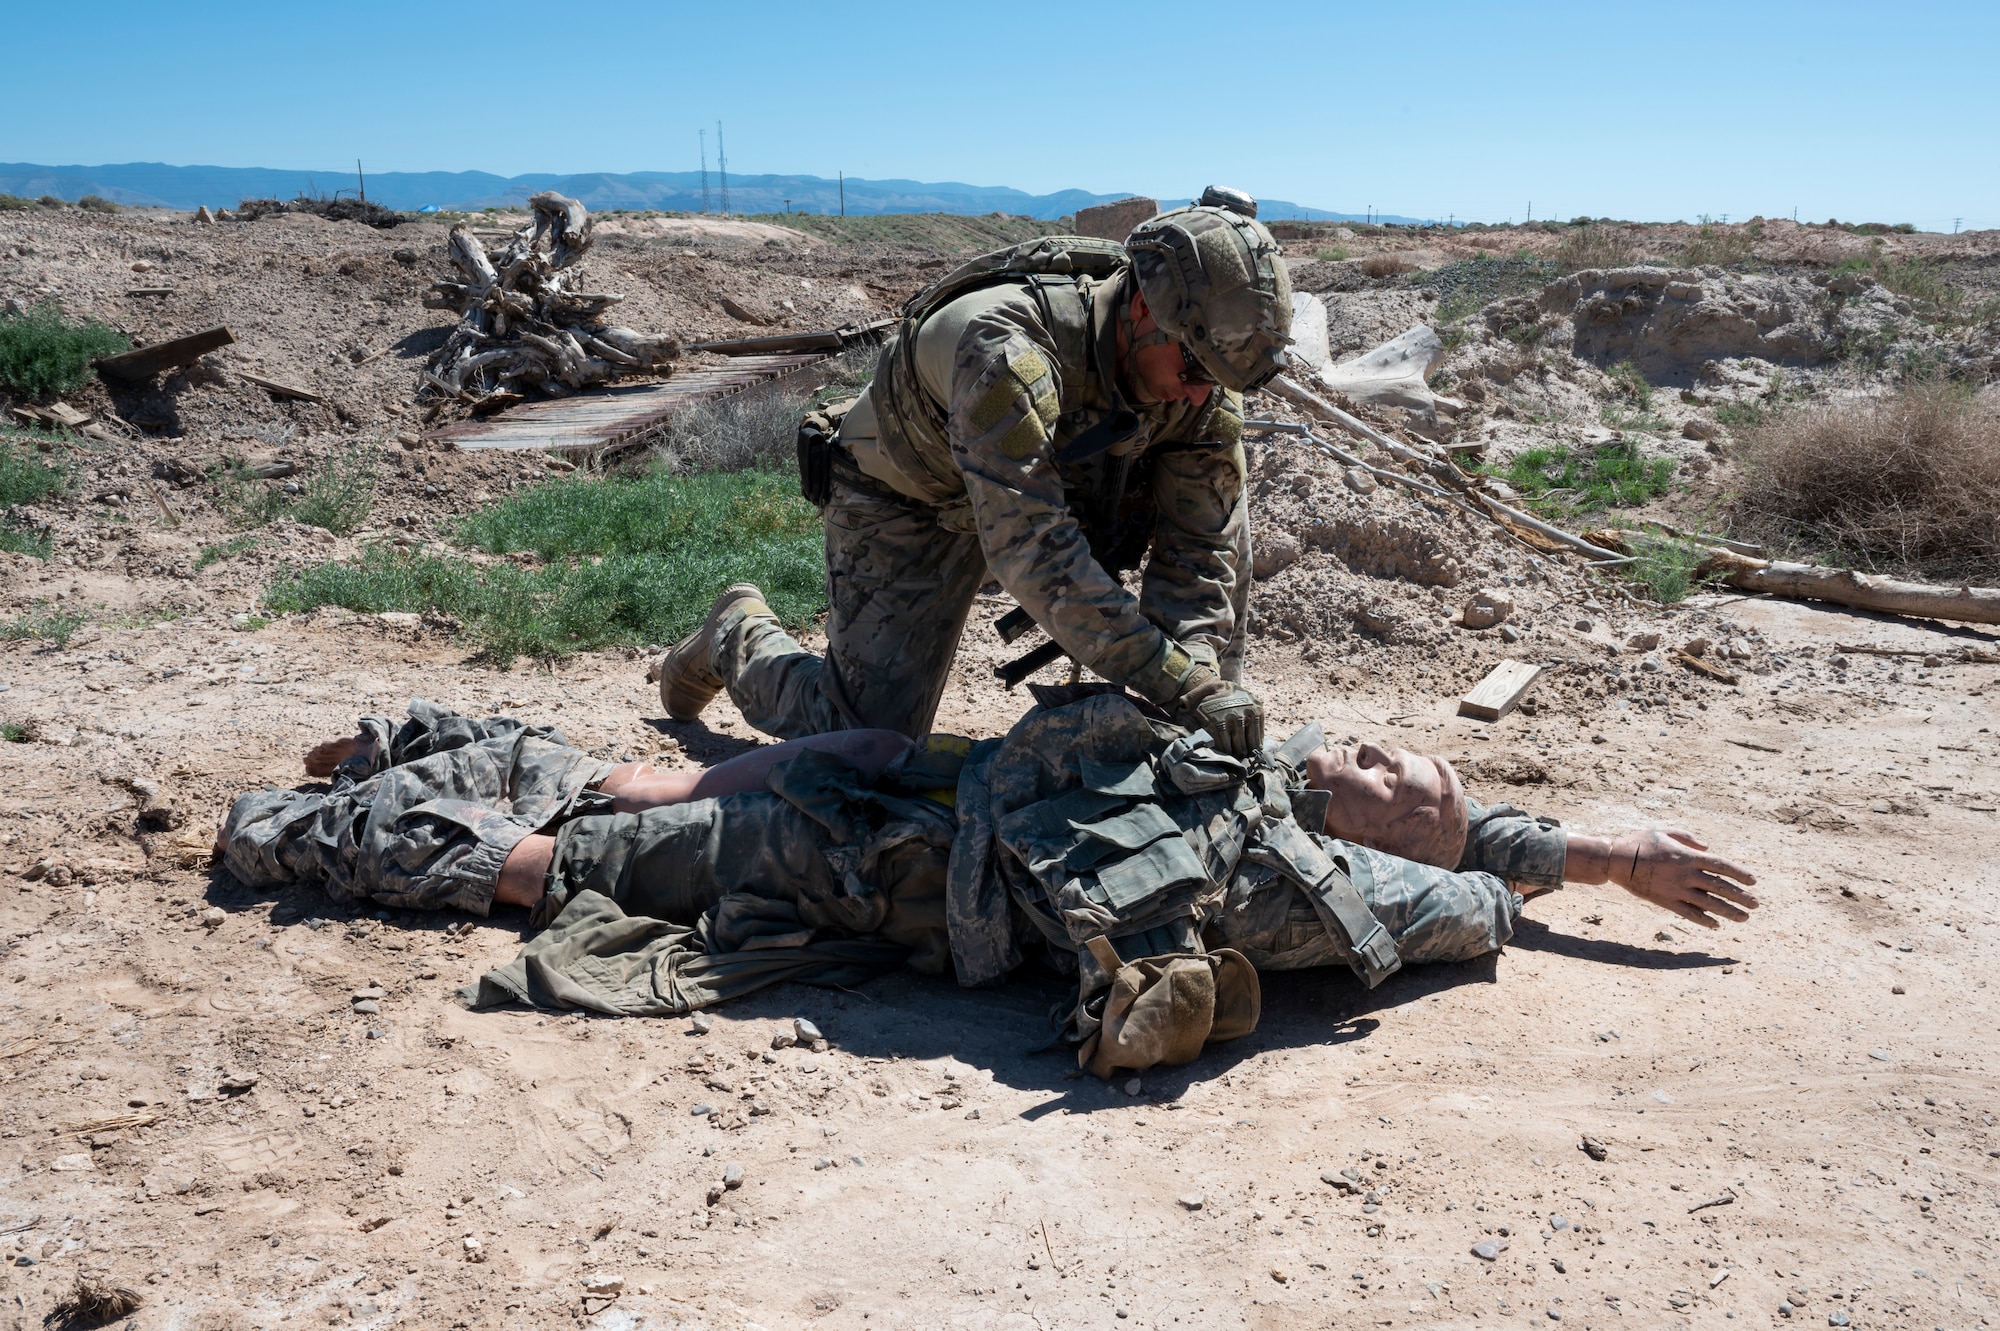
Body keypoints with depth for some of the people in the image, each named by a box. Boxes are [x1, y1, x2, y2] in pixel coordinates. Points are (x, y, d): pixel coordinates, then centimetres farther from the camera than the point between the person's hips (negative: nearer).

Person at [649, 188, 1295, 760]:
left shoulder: (1204, 374, -21)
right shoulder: (1007, 348, -42)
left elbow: (1199, 544, -18)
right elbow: (1031, 548, -49)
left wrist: (1206, 684, -35)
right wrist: (1177, 683, -51)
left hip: (1052, 484, 6)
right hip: (903, 501, -5)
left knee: (1220, 509, -13)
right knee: (870, 738, -11)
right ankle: (739, 636, 18)